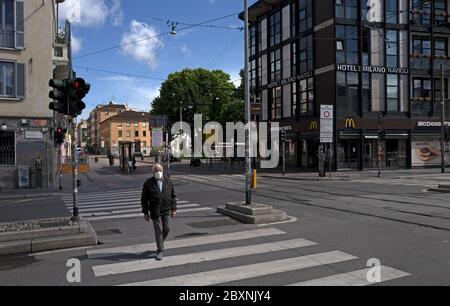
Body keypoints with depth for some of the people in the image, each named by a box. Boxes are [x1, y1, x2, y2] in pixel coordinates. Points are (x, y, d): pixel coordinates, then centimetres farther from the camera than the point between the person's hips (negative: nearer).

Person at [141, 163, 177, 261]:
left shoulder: (168, 182, 4)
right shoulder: (148, 183, -4)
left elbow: (173, 196, 9)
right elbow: (144, 199, 0)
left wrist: (174, 209, 3)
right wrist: (145, 213, -3)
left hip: (166, 211, 3)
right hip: (155, 212, -3)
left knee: (166, 229, 4)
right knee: (158, 230, -3)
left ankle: (160, 244, 32)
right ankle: (160, 250, 10)